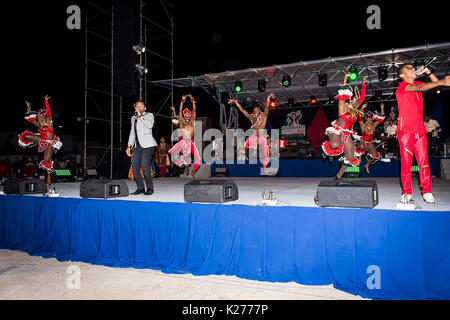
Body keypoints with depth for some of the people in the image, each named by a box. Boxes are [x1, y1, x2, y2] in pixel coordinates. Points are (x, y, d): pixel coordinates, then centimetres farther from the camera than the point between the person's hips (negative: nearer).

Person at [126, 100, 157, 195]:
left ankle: (150, 188, 0)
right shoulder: (133, 118, 21)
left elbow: (150, 125, -18)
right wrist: (129, 146, 18)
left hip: (147, 145, -6)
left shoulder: (149, 115, 3)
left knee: (145, 167, -13)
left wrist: (140, 116, -11)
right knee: (135, 167, 0)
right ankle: (140, 188, 11)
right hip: (137, 146, 7)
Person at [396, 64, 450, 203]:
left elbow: (436, 84, 23)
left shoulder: (418, 84, 19)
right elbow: (420, 88, -22)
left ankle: (427, 192, 7)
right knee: (406, 162, -4)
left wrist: (427, 71, 11)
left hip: (420, 130, 6)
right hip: (405, 130, -6)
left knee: (424, 161, 2)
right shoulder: (402, 86, -3)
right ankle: (407, 192, 3)